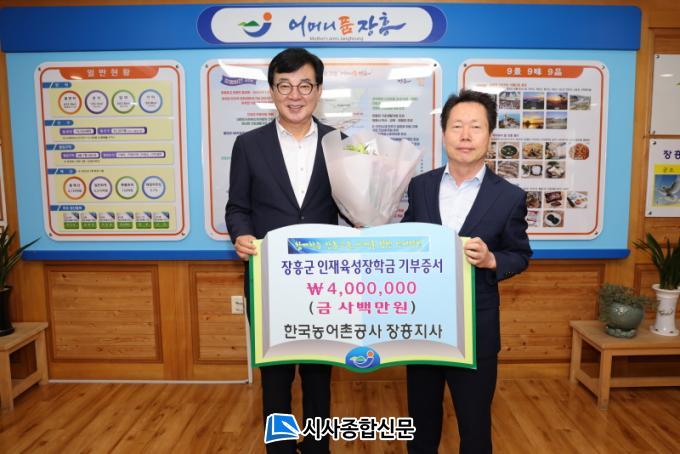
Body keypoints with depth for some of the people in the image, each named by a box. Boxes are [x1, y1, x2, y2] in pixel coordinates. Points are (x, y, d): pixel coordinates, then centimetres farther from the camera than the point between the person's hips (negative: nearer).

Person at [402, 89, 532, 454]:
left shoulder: (510, 196, -8)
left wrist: (490, 260, -19)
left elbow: (520, 255, 1)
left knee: (474, 424, 15)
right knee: (421, 418, 21)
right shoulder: (419, 186, 0)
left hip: (475, 329, -2)